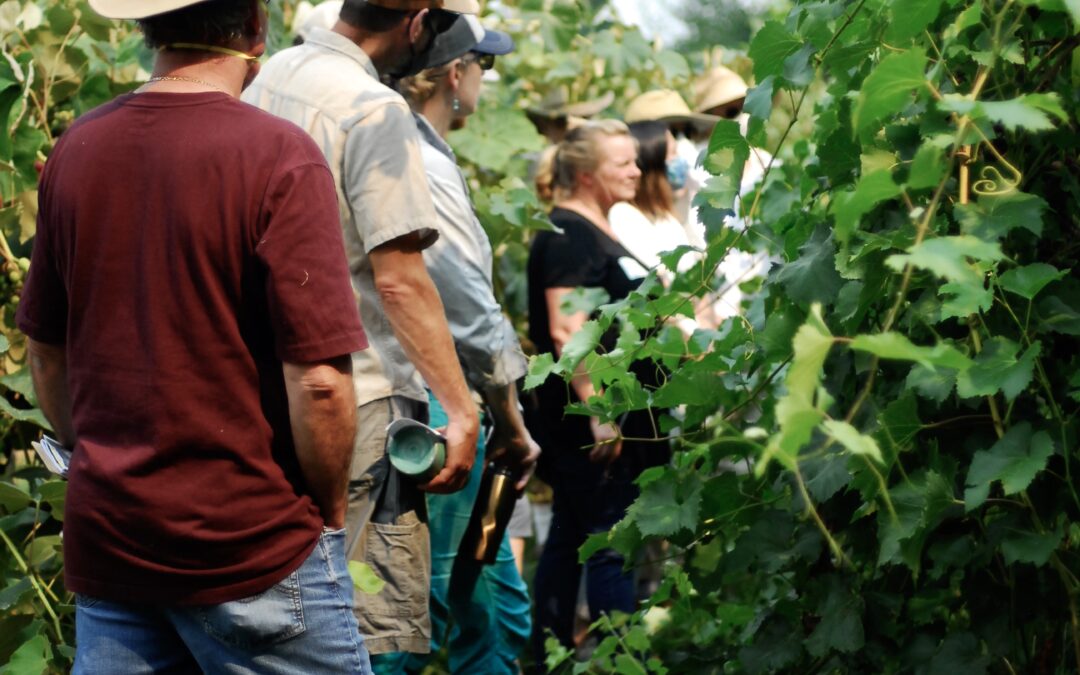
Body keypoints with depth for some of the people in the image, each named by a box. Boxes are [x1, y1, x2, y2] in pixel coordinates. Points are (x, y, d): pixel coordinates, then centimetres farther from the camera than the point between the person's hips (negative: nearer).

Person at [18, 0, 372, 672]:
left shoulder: (76, 149, 2)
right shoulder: (279, 156, -16)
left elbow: (46, 356, 11)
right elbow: (319, 381, -19)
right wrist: (330, 511, -3)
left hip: (105, 541, 5)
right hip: (254, 546, -5)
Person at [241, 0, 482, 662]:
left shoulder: (269, 78, 12)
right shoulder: (376, 109, -15)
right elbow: (400, 279, -20)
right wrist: (460, 408, -18)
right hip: (360, 405, -9)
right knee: (387, 627, -6)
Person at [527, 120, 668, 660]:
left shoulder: (596, 230, 16)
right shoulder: (567, 234, -15)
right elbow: (566, 331, -23)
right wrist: (599, 414, -26)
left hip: (612, 415, 10)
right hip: (589, 420, -10)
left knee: (570, 538, 14)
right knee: (611, 546, -9)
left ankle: (549, 654, 21)